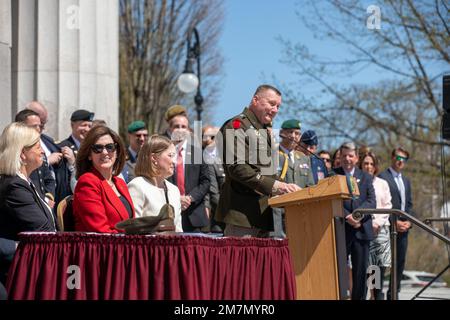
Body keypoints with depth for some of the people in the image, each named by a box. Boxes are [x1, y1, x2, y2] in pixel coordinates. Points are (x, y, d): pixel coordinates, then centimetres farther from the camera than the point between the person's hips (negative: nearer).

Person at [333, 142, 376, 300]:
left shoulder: (366, 177, 15)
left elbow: (371, 202, 3)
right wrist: (348, 217, -16)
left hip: (361, 230, 3)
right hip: (340, 230, -3)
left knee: (361, 271, 3)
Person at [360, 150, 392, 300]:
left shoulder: (382, 184, 14)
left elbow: (387, 206, 10)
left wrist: (378, 222, -5)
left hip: (381, 228, 2)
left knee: (381, 264, -4)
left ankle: (378, 294, -2)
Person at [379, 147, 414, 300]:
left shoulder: (406, 181, 20)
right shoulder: (382, 177, -5)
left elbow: (409, 204, 19)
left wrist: (408, 222, 2)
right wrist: (394, 222, -15)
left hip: (403, 228, 7)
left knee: (400, 262, 7)